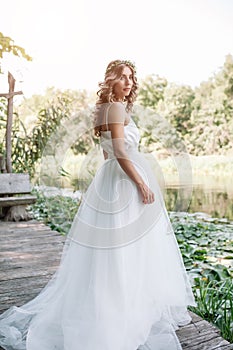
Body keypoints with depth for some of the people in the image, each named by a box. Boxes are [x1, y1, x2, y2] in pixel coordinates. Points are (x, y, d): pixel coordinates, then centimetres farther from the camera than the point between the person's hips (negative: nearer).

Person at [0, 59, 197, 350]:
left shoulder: (107, 109, 18)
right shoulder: (117, 108, -12)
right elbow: (120, 152, -21)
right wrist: (142, 184, -19)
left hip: (110, 180, 10)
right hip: (125, 184, -10)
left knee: (106, 253, 15)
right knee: (127, 252, -2)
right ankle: (127, 312, 11)